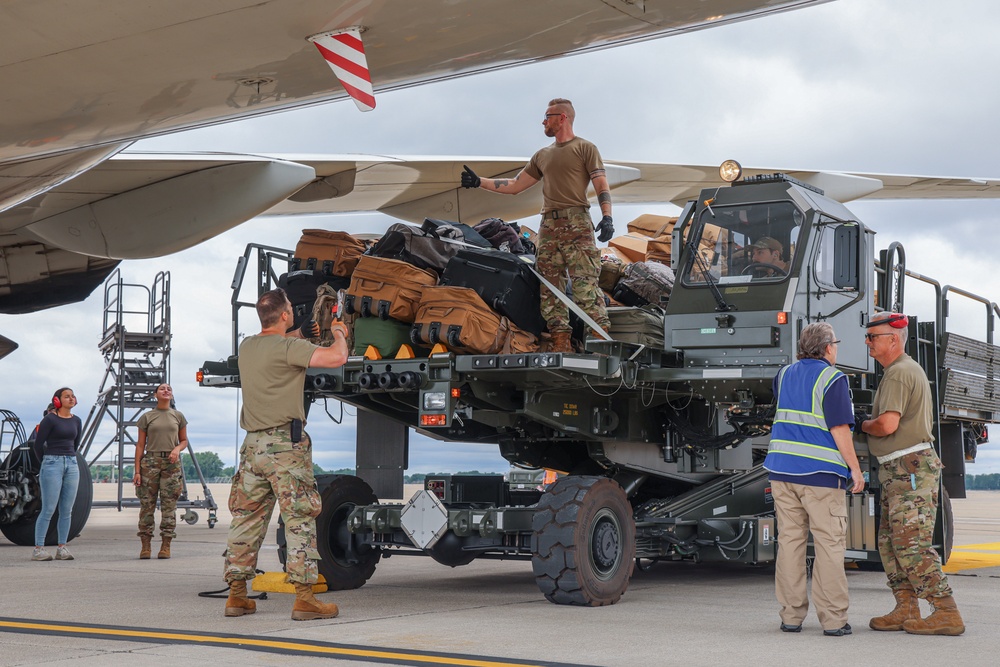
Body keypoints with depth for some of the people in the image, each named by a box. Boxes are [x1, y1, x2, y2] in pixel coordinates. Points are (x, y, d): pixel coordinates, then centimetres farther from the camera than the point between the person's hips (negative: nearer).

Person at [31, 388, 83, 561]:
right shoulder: (50, 419, -6)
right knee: (48, 509, -8)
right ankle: (38, 549, -4)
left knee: (67, 510, 4)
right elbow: (38, 444, -2)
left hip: (72, 465, 6)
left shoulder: (76, 421, 12)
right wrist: (48, 461, 10)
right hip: (52, 465, -6)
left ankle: (61, 548, 9)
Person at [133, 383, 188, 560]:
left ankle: (166, 546, 1)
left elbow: (184, 440, 17)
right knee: (147, 504, -3)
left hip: (171, 463, 1)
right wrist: (137, 470, -2)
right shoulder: (147, 417, 7)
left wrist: (177, 449, -6)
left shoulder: (178, 416, 11)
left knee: (169, 505, -2)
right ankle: (145, 546, 1)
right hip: (150, 461, -1)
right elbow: (140, 445, 5)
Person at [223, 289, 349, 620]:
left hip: (253, 444, 7)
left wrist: (300, 333, 35)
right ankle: (304, 597, -8)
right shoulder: (288, 348, -10)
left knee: (246, 519, 11)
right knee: (300, 519, -5)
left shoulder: (247, 346, 13)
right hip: (285, 443, -7)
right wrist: (338, 334, 3)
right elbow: (337, 358, -17)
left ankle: (236, 594, 14)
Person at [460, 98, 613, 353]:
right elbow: (515, 185, 26)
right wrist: (479, 182, 21)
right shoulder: (542, 155, 24)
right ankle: (561, 343, 1)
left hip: (577, 225, -6)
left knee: (585, 285, -15)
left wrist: (607, 217, -16)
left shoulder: (585, 148, 6)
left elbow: (602, 186, -2)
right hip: (548, 226, 7)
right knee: (549, 288, 0)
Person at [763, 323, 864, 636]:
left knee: (789, 540, 8)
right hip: (820, 471, -6)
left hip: (782, 467, 6)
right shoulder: (833, 378, -7)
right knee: (829, 544, -1)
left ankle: (791, 616, 9)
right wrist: (855, 468, -7)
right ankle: (833, 619, 0)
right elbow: (839, 428, -13)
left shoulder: (785, 374, 13)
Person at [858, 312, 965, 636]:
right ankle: (906, 610, 14)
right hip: (899, 472, 11)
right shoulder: (911, 369, 20)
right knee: (890, 542, 11)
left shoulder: (899, 373, -15)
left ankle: (947, 613, -9)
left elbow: (887, 425, -25)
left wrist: (862, 424, -5)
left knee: (911, 546, -11)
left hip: (910, 470, -11)